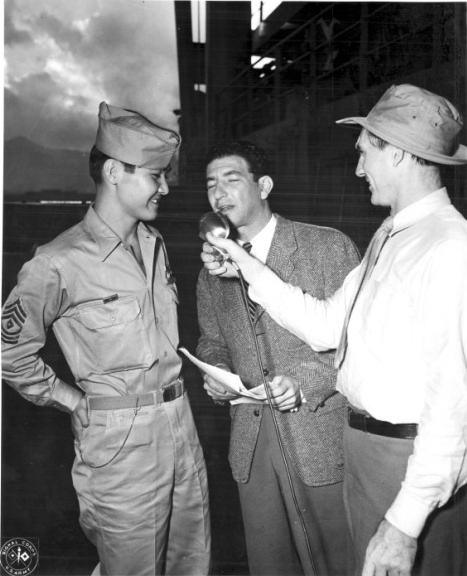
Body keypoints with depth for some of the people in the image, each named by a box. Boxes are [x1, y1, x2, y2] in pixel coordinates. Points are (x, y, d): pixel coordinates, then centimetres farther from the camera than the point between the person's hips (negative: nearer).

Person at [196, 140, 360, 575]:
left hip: (322, 438, -3)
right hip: (250, 444, 4)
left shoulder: (330, 248, -8)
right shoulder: (212, 270, 6)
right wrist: (215, 372, -4)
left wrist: (308, 380, -20)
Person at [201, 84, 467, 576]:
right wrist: (249, 268, 6)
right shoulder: (388, 237, 8)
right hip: (364, 444, 8)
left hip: (415, 459, -8)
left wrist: (405, 524, -24)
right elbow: (327, 327, 10)